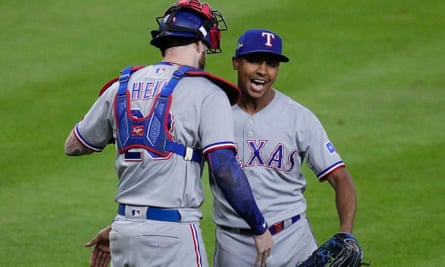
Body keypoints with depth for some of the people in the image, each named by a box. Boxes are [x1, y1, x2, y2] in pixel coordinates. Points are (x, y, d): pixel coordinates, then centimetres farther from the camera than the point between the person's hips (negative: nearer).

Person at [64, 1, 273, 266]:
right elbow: (224, 168, -14)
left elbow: (73, 146, 22)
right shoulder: (206, 92, -5)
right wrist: (260, 228, -6)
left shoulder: (121, 88, 11)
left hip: (124, 230, 6)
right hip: (174, 234, -6)